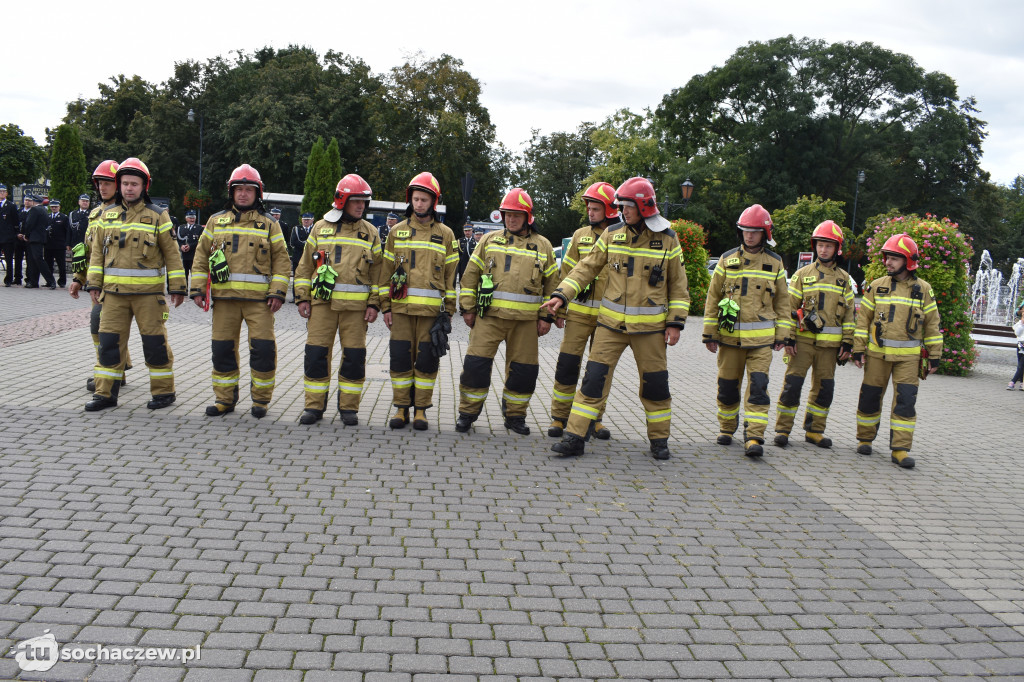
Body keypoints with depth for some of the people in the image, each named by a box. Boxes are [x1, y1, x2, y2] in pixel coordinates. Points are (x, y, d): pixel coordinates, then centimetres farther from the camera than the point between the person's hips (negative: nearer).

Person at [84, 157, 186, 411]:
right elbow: (97, 252, 14)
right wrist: (94, 284, 7)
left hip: (148, 292, -3)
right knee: (110, 340, 5)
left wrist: (177, 287, -3)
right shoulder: (107, 214, 11)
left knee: (154, 342, 1)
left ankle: (163, 391, 13)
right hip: (114, 291, 4)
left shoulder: (157, 215, 0)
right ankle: (105, 394, 14)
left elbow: (171, 253, 0)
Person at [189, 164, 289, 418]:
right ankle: (225, 399, 18)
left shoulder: (269, 224, 8)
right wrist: (197, 289, 5)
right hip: (224, 297, 2)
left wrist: (277, 292, -6)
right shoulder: (216, 221, 13)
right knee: (223, 348, 6)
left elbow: (281, 260, 5)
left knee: (263, 348, -5)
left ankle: (260, 400, 10)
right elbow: (202, 256, 14)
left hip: (259, 299, -2)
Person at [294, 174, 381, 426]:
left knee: (354, 356, 2)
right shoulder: (320, 228, 9)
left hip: (356, 305, 0)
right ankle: (314, 406, 10)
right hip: (322, 301, 0)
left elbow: (377, 271, 9)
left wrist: (374, 304, 1)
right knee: (316, 353, -1)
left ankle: (349, 407, 13)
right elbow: (305, 266, 12)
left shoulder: (370, 233, 9)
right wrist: (302, 298, 4)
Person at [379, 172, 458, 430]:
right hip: (401, 307, 1)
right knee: (400, 358, 1)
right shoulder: (397, 231, 11)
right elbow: (387, 270, 11)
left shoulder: (445, 234, 8)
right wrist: (385, 306, 5)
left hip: (432, 309, -1)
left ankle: (421, 410, 11)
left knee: (427, 360, 1)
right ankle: (401, 409, 12)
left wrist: (449, 310, 3)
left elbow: (450, 275, 8)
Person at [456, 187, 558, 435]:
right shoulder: (489, 240, 9)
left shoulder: (542, 246, 10)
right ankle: (467, 412, 11)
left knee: (523, 369, 5)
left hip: (526, 319, 1)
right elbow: (471, 275, 11)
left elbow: (552, 283, 12)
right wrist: (468, 308, 4)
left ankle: (515, 415, 22)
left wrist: (546, 317, 6)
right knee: (476, 363, -5)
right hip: (489, 315, -1)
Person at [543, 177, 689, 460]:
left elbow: (678, 285, 4)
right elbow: (587, 268, 7)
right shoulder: (612, 235, 3)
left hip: (649, 326, -1)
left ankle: (659, 440, 24)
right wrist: (561, 295, -4)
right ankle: (575, 438, 0)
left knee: (655, 384, 7)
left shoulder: (668, 240, -1)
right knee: (594, 378, -4)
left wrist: (675, 323, -2)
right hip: (611, 323, 1)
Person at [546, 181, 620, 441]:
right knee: (567, 364, -3)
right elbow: (567, 273, 10)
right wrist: (560, 309, 7)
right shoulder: (581, 235, 7)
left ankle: (593, 418, 20)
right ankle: (559, 417, 8)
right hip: (579, 312, 1)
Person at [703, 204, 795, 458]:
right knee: (727, 386, 9)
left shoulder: (775, 263, 7)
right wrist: (710, 333, 5)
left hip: (761, 338, -1)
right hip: (730, 335, 1)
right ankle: (727, 428, 28)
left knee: (758, 387, -9)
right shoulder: (727, 260, 6)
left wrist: (784, 335, 5)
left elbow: (782, 302, 12)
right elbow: (713, 297, 8)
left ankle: (754, 437, -10)